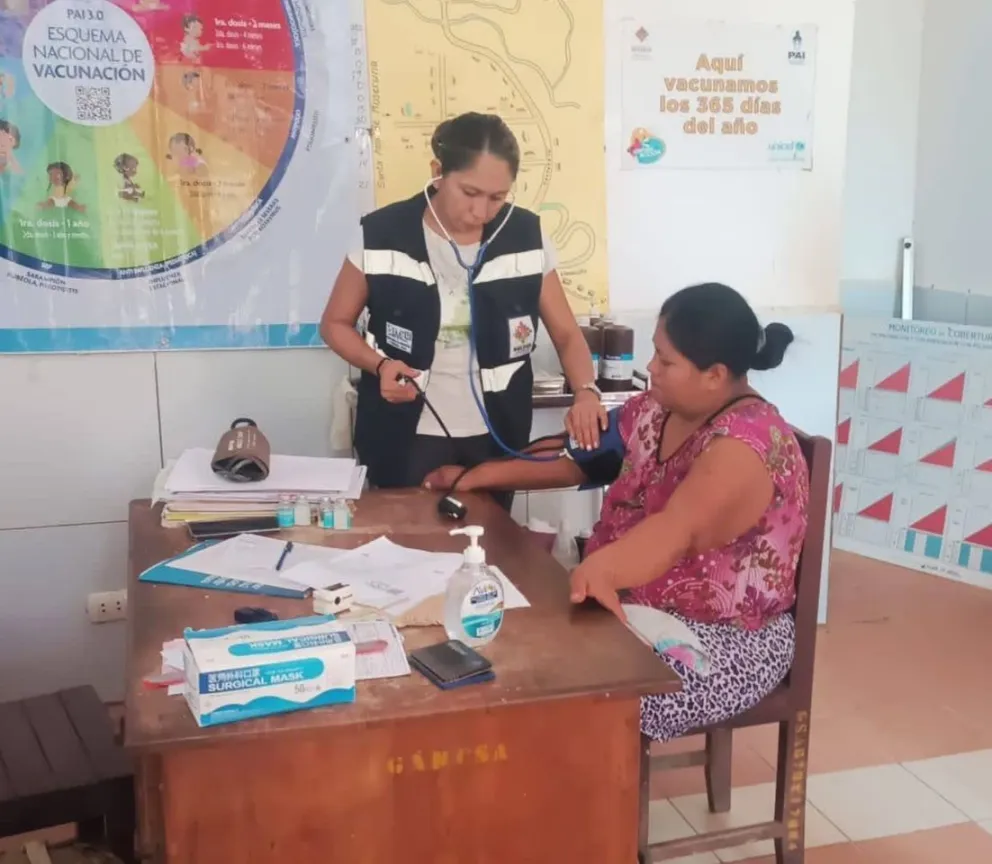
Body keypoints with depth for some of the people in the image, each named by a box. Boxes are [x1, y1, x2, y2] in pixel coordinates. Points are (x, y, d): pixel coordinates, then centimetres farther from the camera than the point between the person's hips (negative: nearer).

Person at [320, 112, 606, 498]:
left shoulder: (526, 236, -5)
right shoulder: (382, 235, -11)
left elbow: (566, 334, 0)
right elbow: (335, 324, 2)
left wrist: (586, 391, -19)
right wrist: (379, 364, -17)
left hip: (496, 436, 2)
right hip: (406, 435, -2)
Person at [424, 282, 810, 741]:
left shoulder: (748, 443, -25)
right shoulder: (656, 410, 1)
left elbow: (676, 531, -41)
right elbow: (577, 457, 7)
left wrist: (599, 569, -58)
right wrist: (482, 475, -1)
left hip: (721, 637, -8)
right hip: (638, 609, 8)